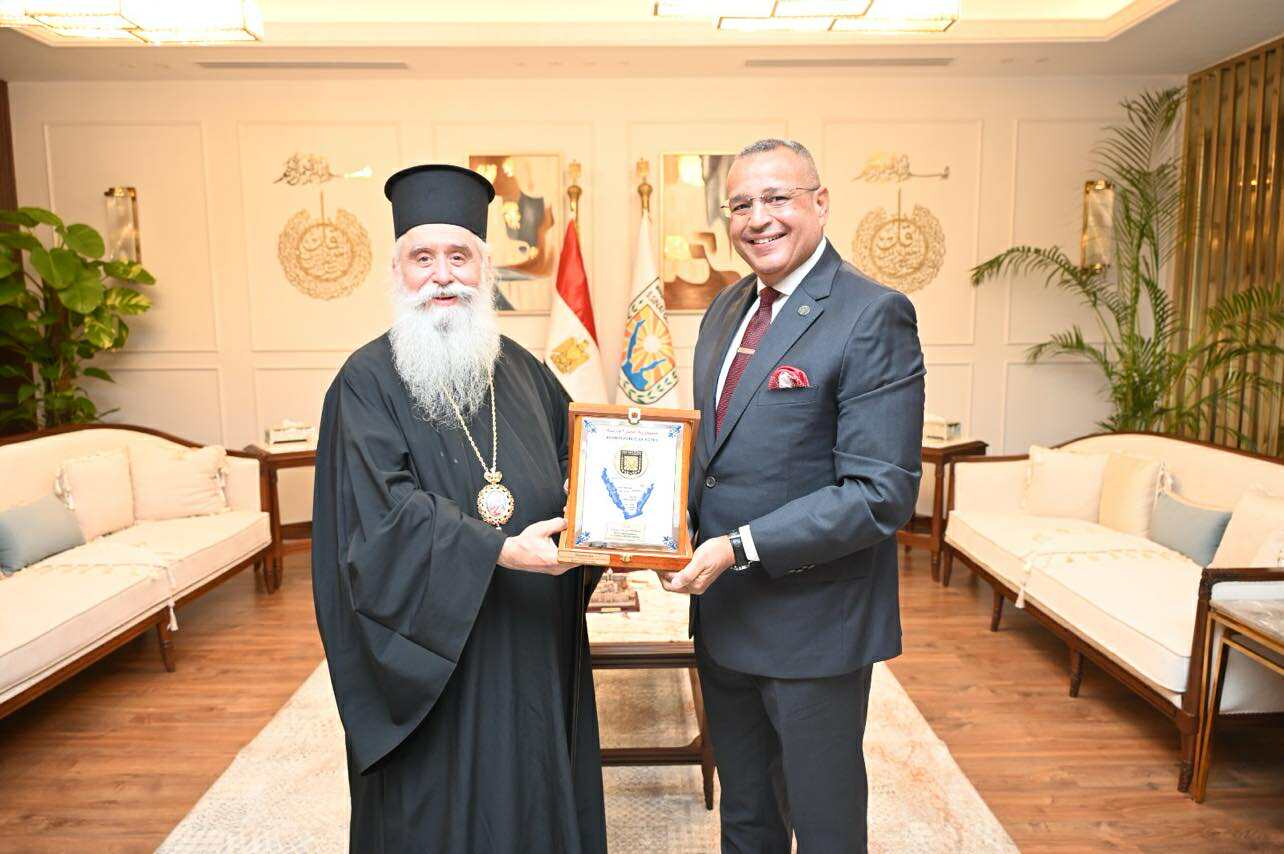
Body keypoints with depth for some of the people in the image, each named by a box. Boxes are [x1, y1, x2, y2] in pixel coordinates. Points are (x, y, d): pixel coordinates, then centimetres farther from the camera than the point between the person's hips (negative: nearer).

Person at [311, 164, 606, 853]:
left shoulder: (521, 370, 8)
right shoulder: (369, 380, -9)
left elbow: (572, 460, 13)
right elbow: (386, 512, -18)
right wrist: (501, 550, -27)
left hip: (535, 644, 5)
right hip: (433, 649, -5)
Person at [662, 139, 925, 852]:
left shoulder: (873, 315, -16)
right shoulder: (725, 310, 9)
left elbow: (882, 494, -22)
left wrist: (741, 547, -24)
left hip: (813, 624, -7)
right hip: (722, 613, 7)